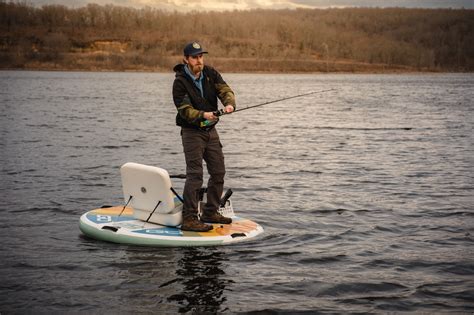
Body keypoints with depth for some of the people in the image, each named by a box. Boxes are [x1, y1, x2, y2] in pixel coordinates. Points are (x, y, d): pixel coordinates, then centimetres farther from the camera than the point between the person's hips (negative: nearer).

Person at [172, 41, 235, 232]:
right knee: (195, 175, -12)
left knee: (218, 172, 10)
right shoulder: (180, 82, -14)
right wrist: (203, 115, -37)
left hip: (211, 130, 7)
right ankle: (189, 219, -10)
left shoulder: (211, 74, 2)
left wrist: (229, 103, -31)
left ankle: (210, 213, 23)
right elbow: (185, 110, -20)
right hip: (192, 132, -6)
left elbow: (225, 90, -9)